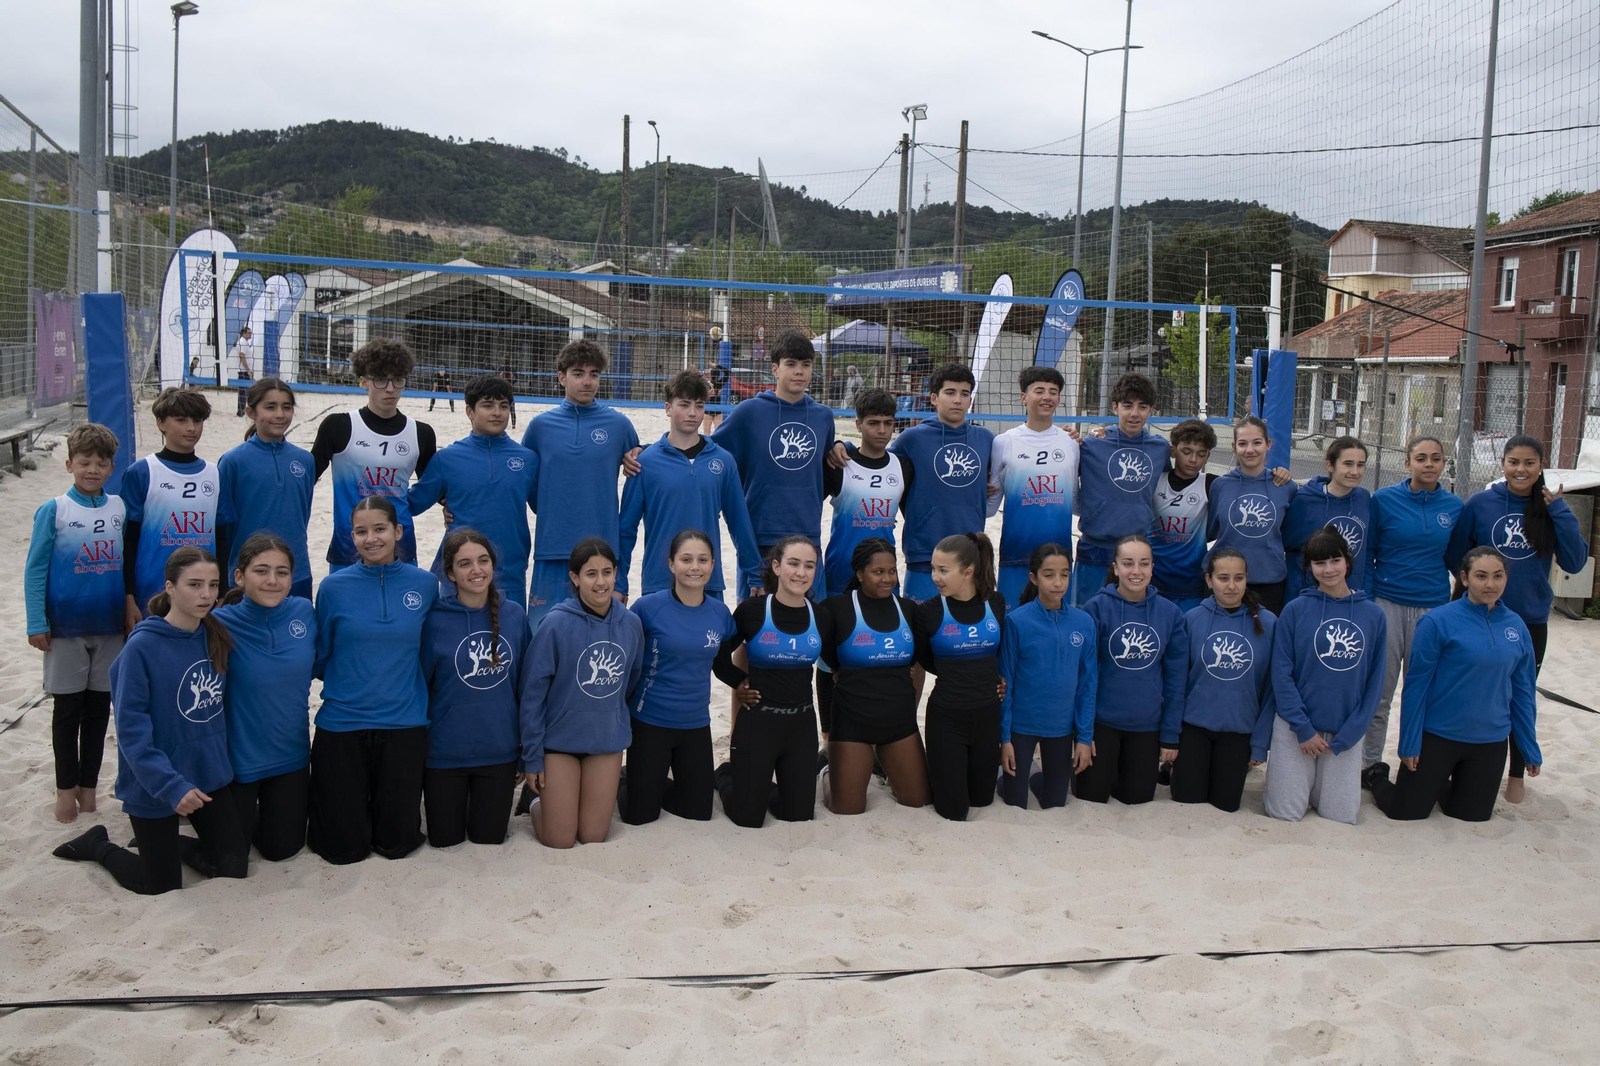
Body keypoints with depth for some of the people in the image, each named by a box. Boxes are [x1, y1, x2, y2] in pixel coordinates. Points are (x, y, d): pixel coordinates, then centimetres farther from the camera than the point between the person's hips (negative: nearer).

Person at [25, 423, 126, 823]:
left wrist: (133, 613, 4)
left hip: (111, 627, 2)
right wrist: (37, 623, -9)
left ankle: (89, 784, 24)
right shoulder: (53, 510, -7)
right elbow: (35, 569, -6)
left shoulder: (120, 509, 1)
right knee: (68, 709, 8)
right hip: (66, 628, -2)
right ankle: (66, 787, 22)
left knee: (99, 707, 11)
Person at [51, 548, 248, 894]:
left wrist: (220, 759, 6)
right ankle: (98, 845, 33)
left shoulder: (215, 637, -2)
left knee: (233, 866, 10)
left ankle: (168, 843, 34)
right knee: (162, 886, 7)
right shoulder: (142, 646, -19)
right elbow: (131, 728, -21)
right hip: (156, 786, -5)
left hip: (210, 776, 5)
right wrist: (171, 786, -26)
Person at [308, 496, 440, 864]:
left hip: (404, 725, 1)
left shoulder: (425, 585, -2)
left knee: (397, 843, 8)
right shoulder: (334, 587, -4)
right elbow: (320, 659, 6)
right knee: (345, 848, 5)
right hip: (341, 726, -1)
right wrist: (352, 681, -3)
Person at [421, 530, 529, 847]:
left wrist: (526, 749, 8)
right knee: (446, 841, 11)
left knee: (488, 840, 12)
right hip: (444, 754, -2)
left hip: (500, 752, 2)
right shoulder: (435, 620, -11)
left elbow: (523, 684, 6)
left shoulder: (514, 615, -2)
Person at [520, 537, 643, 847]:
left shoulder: (631, 623, -5)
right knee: (559, 842, 2)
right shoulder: (556, 623, -17)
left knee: (593, 837, 6)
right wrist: (531, 758, -10)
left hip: (608, 741, 3)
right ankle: (539, 801, 32)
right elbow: (533, 693, -12)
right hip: (560, 740, -3)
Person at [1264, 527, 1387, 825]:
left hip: (1345, 732, 2)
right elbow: (1281, 673, -5)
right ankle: (1290, 778, 31)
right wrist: (1303, 729, -10)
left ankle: (1321, 783, 34)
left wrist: (1348, 734, -6)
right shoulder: (1295, 610, -5)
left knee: (1341, 815, 3)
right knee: (1286, 813, -1)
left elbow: (1374, 681, 2)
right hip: (1296, 727, -1)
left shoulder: (1373, 615, 0)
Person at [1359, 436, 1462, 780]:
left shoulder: (1454, 506, 5)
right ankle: (1370, 763, 15)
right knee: (1378, 694, 2)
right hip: (1387, 605, -2)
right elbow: (1366, 555, 1)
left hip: (1433, 608, 2)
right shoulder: (1384, 499, -2)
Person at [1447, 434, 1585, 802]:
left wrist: (1558, 510, -16)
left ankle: (1517, 775, 28)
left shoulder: (1551, 509, -2)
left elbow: (1574, 562, -11)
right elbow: (1455, 557, 2)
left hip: (1531, 620, 1)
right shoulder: (1480, 504, -6)